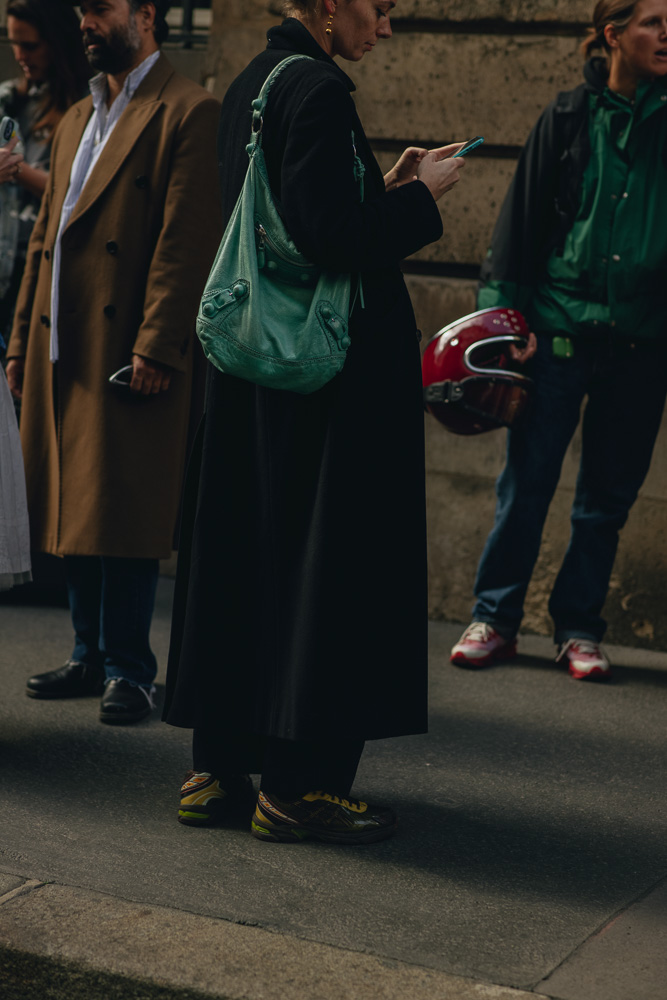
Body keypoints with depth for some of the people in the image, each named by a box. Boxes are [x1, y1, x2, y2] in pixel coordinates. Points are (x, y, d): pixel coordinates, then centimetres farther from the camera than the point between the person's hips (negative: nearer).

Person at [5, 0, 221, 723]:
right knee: (75, 510, 11)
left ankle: (127, 669, 4)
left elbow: (186, 243, -13)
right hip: (62, 352, 8)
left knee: (122, 517, -5)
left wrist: (155, 345, -19)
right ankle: (91, 656, 21)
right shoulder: (76, 120, 21)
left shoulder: (188, 114, -5)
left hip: (127, 353, -8)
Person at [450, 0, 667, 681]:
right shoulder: (569, 119, 2)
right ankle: (495, 618, 14)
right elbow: (524, 213, 4)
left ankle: (578, 627, 19)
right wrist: (501, 308, -1)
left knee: (608, 495, 8)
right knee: (527, 480, 2)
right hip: (560, 326, -1)